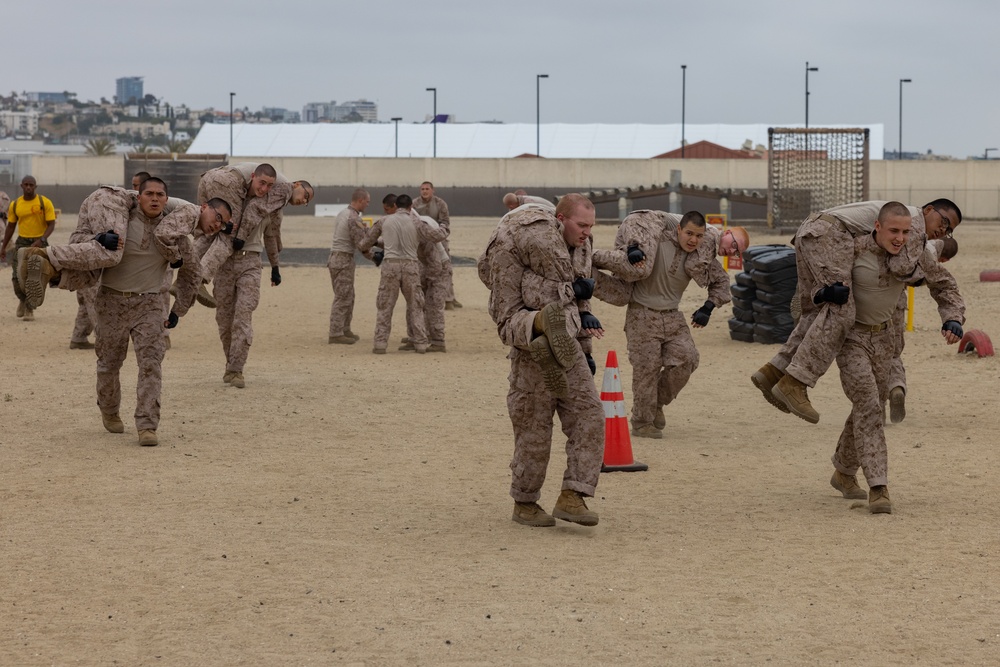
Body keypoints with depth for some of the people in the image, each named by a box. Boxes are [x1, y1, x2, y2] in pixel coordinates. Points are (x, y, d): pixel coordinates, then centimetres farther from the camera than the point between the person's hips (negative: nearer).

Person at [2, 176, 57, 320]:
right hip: (22, 242, 2)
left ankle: (30, 309, 9)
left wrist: (41, 240, -24)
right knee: (17, 276, -7)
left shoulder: (45, 203, -8)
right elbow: (10, 226, 12)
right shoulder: (15, 205, 3)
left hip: (40, 243, -2)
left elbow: (51, 224, -9)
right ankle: (23, 300, 22)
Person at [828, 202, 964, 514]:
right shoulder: (855, 250, -23)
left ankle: (843, 473, 37)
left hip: (882, 337, 5)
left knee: (871, 406, 15)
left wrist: (953, 320, -17)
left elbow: (944, 286, 0)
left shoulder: (916, 254, -12)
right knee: (867, 405, -19)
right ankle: (878, 488, -22)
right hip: (850, 336, -5)